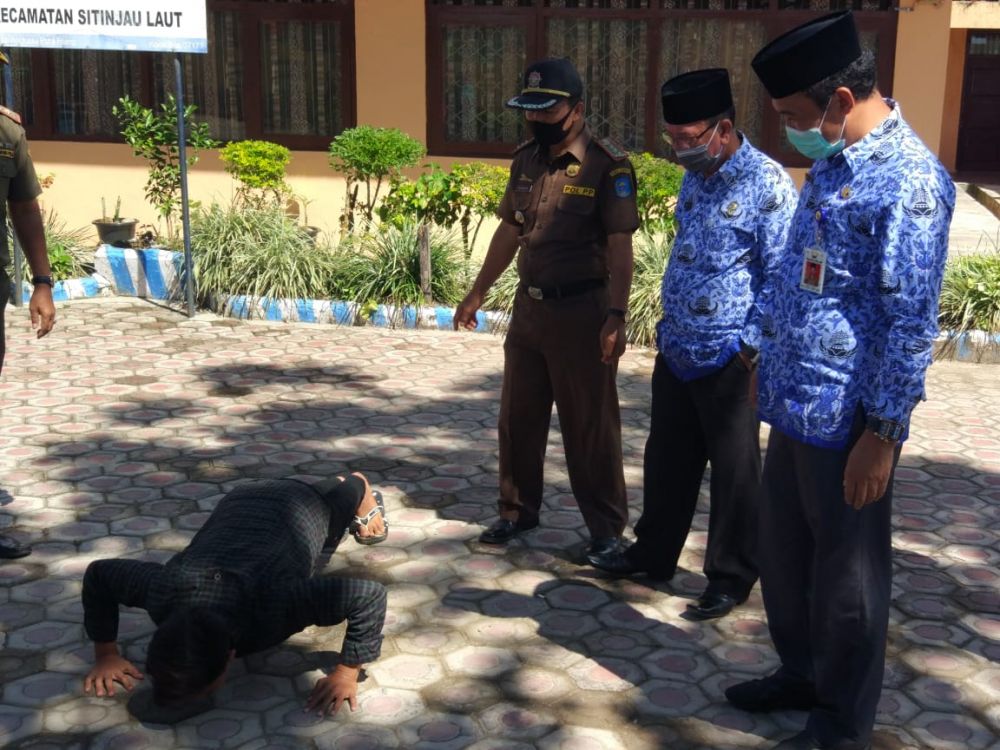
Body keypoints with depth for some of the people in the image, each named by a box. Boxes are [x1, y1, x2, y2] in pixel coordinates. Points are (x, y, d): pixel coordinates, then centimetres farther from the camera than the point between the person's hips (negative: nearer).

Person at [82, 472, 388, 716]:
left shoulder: (272, 606, -50)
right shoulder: (166, 589, -41)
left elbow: (371, 594, -47)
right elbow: (97, 574, -22)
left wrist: (346, 674, -43)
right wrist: (106, 655, -23)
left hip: (303, 507, -2)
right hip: (241, 502, 2)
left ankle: (360, 488, 66)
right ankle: (337, 482, 64)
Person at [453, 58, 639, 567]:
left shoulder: (607, 165, -13)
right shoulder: (525, 160, 7)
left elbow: (620, 247, -16)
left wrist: (616, 316, -24)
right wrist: (476, 295, 18)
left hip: (580, 311, -6)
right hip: (528, 306, 7)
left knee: (590, 426, 3)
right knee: (518, 417, 15)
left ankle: (606, 527, 17)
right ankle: (518, 510, 31)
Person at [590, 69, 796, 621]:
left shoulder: (767, 184, -16)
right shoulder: (694, 177, 9)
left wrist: (750, 346, -17)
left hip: (727, 361, -7)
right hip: (676, 352, 8)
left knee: (734, 472, 6)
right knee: (666, 460, 18)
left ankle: (731, 577, 21)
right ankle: (654, 553, 34)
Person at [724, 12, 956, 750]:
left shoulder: (907, 179, -19)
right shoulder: (833, 165, 10)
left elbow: (910, 322, -21)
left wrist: (882, 433, -19)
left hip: (846, 421, -9)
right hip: (797, 407, 9)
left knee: (846, 572, 7)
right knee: (783, 553, 21)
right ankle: (801, 675, 42)